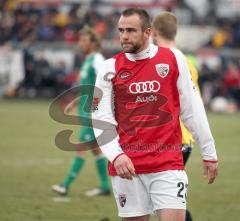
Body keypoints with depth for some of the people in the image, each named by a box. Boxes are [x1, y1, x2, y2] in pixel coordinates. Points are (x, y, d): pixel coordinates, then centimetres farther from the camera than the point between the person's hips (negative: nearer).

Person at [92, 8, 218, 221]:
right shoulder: (110, 67, 3)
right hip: (127, 166, 1)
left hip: (168, 164, -1)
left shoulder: (173, 58, 3)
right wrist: (116, 155, -16)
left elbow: (192, 109, 8)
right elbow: (101, 119, -1)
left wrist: (209, 152, 10)